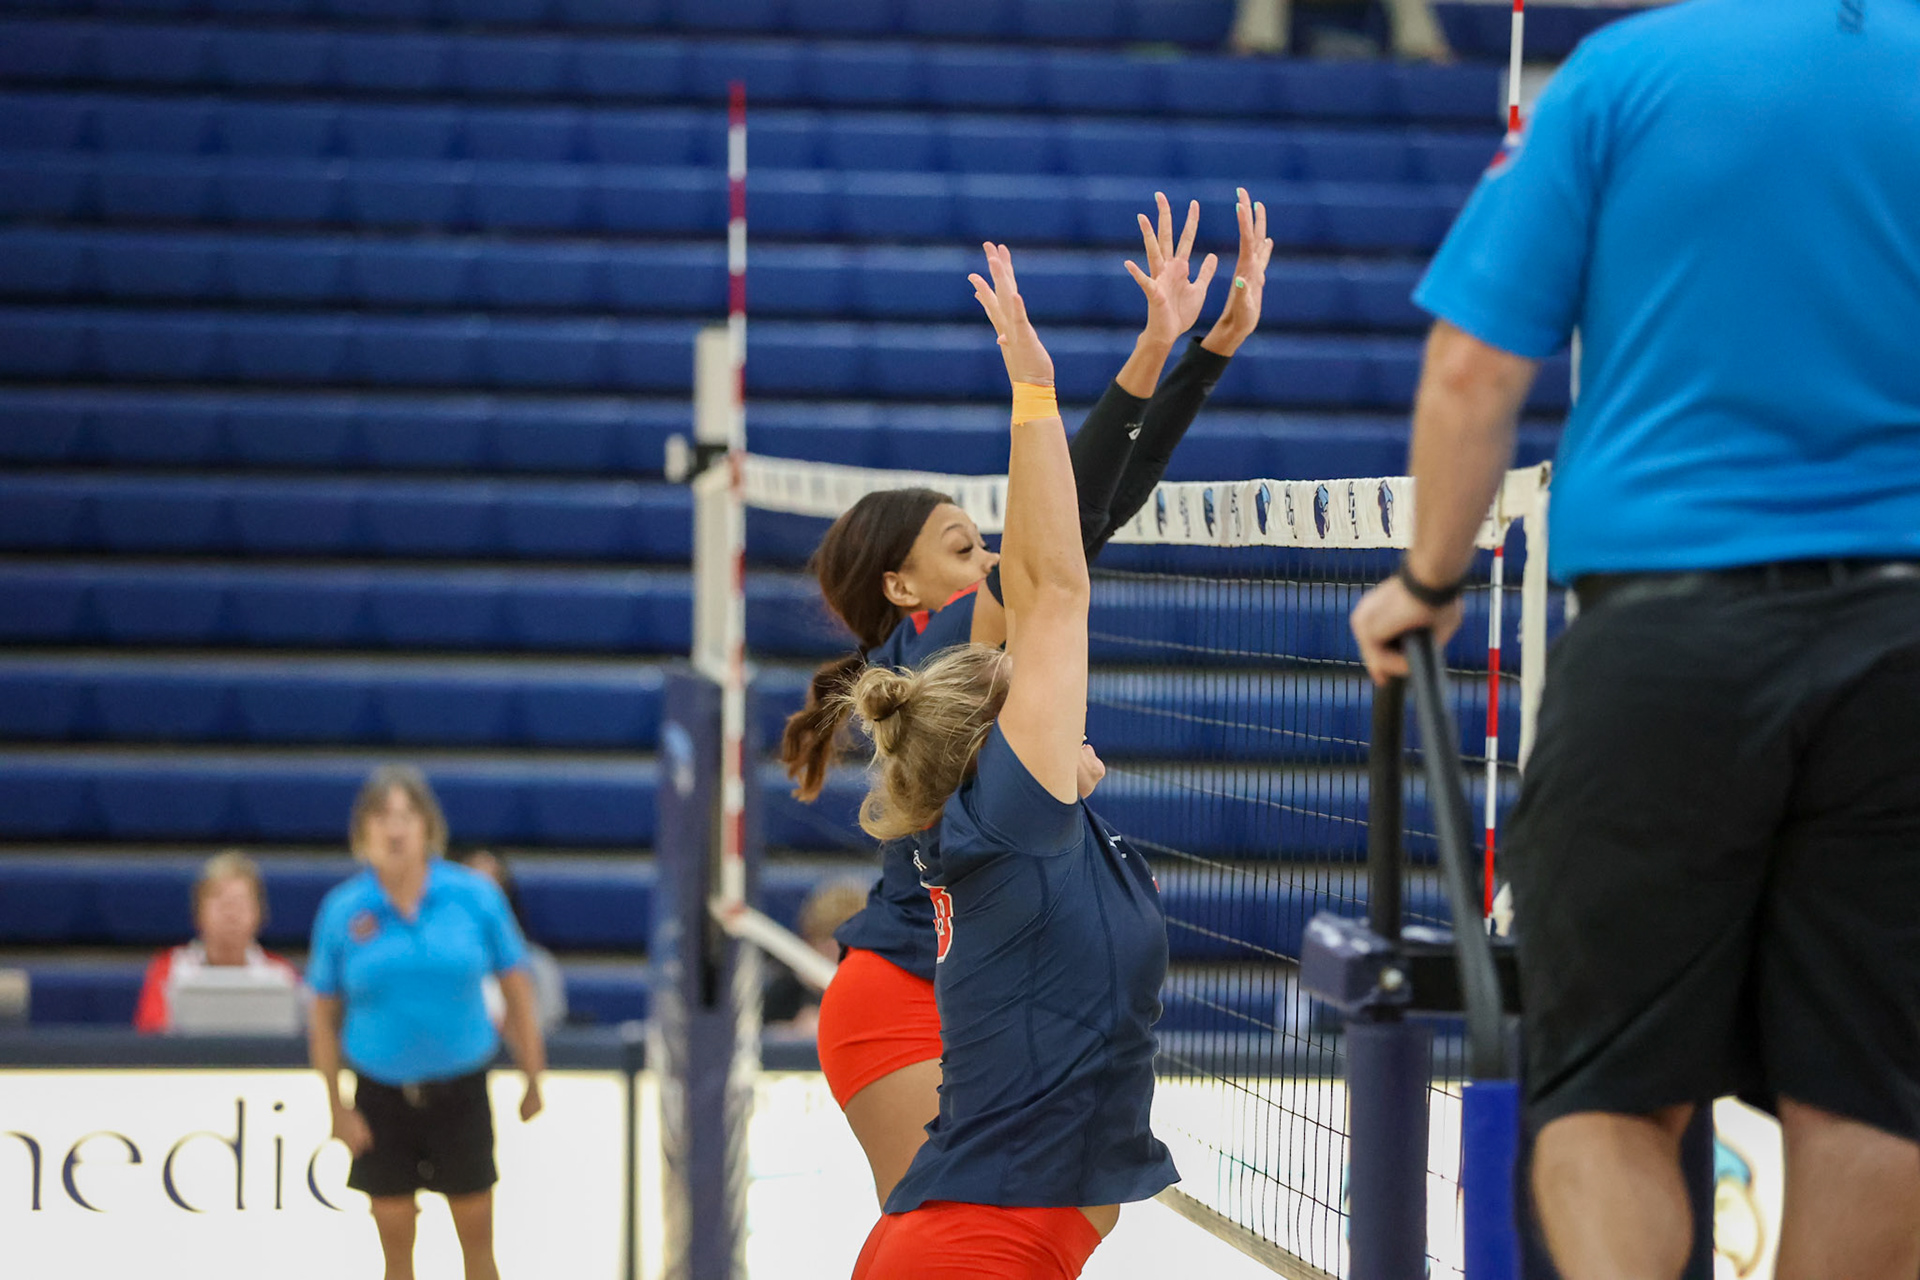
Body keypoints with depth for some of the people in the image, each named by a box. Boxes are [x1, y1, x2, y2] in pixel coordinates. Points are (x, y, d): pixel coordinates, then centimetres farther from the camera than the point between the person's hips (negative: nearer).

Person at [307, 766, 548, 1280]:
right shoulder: (343, 910, -4)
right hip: (383, 1097, 0)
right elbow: (324, 1014, 4)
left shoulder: (474, 896, -5)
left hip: (460, 1091, 0)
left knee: (477, 1237, 5)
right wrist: (338, 1107, 0)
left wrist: (533, 1079, 4)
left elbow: (517, 987, 3)